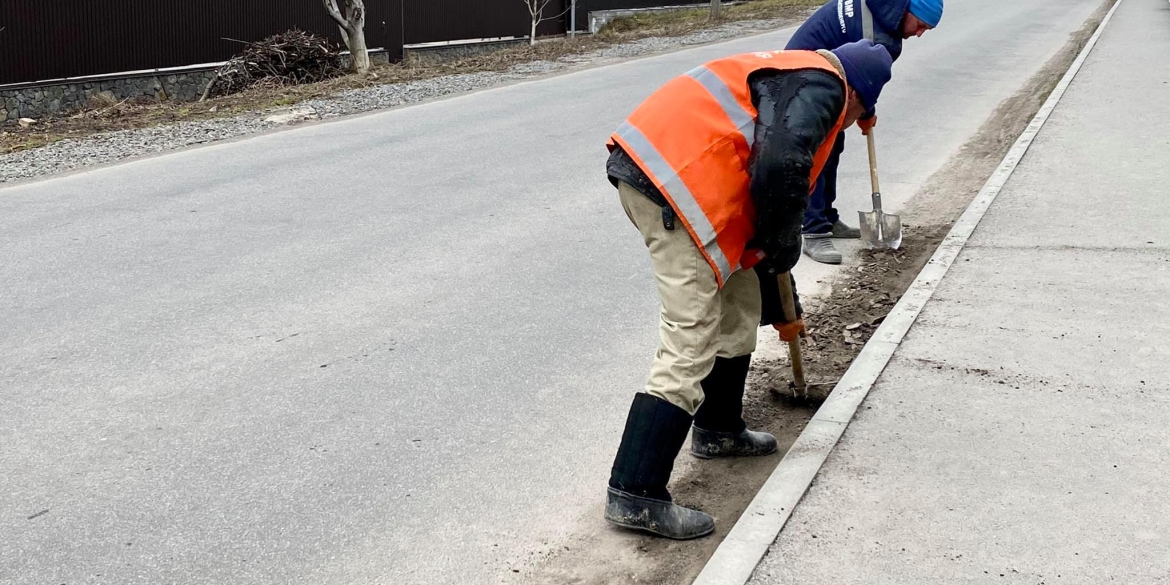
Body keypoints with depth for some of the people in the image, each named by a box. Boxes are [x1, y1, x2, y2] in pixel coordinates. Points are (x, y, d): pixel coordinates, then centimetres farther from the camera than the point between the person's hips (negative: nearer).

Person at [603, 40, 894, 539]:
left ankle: (718, 430, 38)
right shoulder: (821, 85, 0)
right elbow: (782, 171, -21)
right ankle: (635, 494, -5)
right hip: (675, 179, -10)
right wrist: (781, 246, 0)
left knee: (737, 297, 24)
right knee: (690, 347, -8)